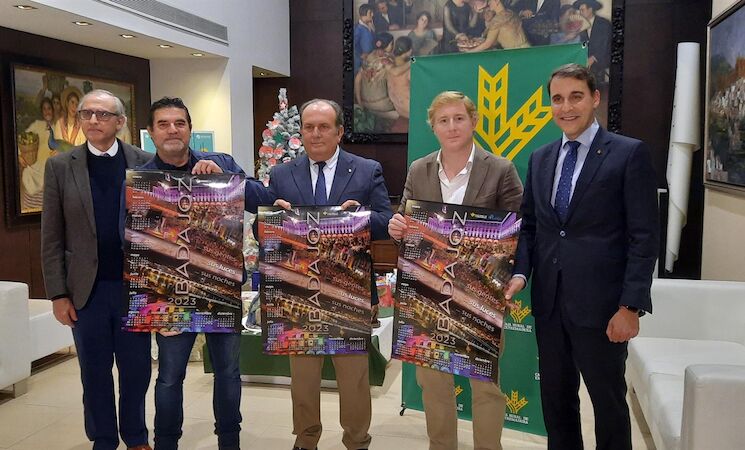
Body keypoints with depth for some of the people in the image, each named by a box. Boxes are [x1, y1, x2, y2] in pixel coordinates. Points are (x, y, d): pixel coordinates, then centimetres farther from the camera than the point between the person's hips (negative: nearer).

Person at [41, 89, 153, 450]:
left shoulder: (145, 163, -1)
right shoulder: (60, 166, 0)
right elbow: (51, 238, 0)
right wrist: (58, 294, -3)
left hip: (135, 286, 0)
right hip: (86, 290, 0)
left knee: (136, 368, 12)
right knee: (95, 372, 13)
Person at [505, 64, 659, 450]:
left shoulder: (630, 153, -5)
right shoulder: (540, 158, 11)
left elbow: (644, 237, -9)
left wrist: (630, 306, -14)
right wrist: (520, 272, -4)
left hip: (600, 304, -5)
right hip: (549, 301, 5)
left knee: (609, 402, 10)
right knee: (555, 397, 16)